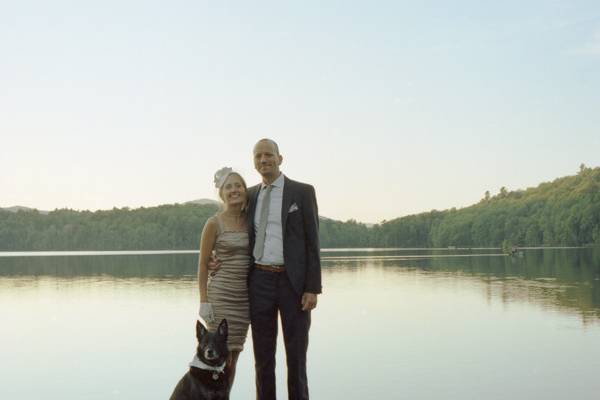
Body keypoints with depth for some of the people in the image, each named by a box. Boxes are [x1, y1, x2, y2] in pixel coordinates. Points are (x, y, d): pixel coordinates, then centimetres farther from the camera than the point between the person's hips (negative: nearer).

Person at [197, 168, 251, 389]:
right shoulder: (214, 223, -8)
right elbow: (203, 264, -5)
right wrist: (204, 302, -10)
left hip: (244, 296, 5)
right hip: (220, 296, -5)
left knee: (233, 358, 10)